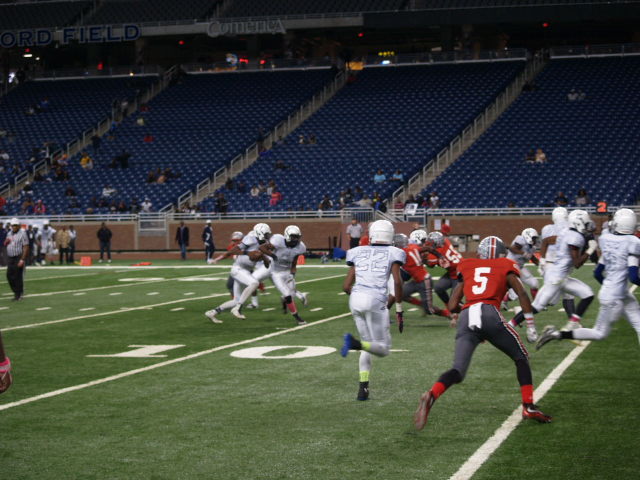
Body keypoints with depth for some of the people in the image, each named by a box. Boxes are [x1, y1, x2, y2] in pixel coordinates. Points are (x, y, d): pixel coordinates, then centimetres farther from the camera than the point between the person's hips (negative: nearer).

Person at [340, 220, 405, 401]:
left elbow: (346, 286, 12)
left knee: (369, 345, 19)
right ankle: (354, 343, -25)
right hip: (375, 300, -5)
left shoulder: (358, 253, 15)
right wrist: (398, 305, 5)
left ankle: (363, 389, 9)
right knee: (383, 348, 5)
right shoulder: (392, 253, 6)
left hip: (355, 299, 5)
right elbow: (397, 282, -6)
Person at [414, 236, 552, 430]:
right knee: (521, 358, 18)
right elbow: (522, 293, 6)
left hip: (466, 319, 2)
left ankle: (431, 395, -28)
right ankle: (528, 406, 11)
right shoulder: (506, 267, 22)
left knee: (458, 371, 0)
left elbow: (452, 305, 23)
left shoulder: (467, 269, 28)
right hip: (490, 314, -2)